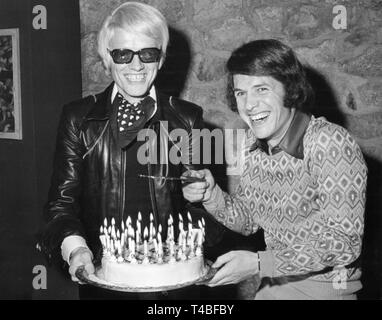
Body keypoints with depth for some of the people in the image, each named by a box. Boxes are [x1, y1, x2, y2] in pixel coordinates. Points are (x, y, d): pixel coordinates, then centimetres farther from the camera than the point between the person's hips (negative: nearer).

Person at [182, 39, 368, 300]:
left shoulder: (330, 143, -24)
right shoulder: (253, 141, -3)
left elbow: (344, 242, -25)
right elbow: (247, 221, 5)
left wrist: (259, 264, -26)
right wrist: (211, 195, -14)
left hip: (324, 288, -6)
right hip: (271, 285, 6)